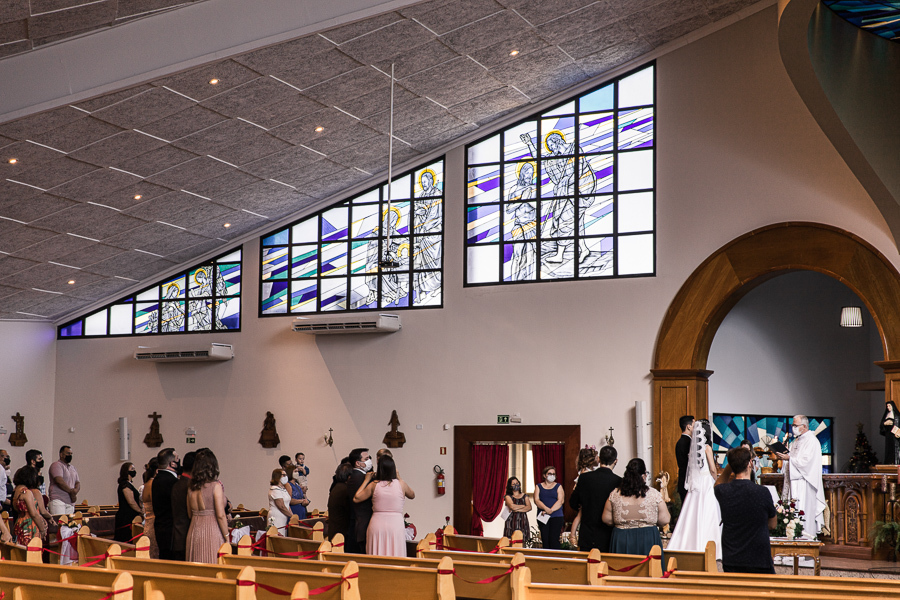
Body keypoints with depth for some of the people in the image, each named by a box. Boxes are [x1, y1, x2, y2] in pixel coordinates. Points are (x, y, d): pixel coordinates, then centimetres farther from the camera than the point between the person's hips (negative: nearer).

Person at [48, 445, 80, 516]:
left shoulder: (73, 468, 23)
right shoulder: (56, 465, -3)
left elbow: (78, 483, 19)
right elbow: (59, 481, -15)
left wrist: (75, 490, -5)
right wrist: (71, 491, -9)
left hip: (70, 502, 7)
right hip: (58, 500, -7)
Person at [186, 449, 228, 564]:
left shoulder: (191, 486, 6)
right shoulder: (215, 486, -11)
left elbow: (190, 515, 13)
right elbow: (220, 515, -13)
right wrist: (227, 538, -6)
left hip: (194, 532, 6)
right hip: (212, 531, -6)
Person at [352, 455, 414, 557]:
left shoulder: (374, 484, -2)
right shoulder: (401, 484, -1)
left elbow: (356, 498, 4)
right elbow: (412, 495, 19)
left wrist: (366, 480, 11)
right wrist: (398, 477, 22)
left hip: (377, 525, 1)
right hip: (396, 524, -1)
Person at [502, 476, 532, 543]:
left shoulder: (524, 496, 16)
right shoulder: (508, 496, 7)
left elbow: (529, 507, 1)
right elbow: (512, 506, -10)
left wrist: (517, 509, -9)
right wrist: (523, 506, 3)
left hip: (522, 521, 2)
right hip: (512, 520, -2)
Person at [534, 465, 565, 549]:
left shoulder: (558, 487, 10)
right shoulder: (539, 486, 13)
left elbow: (561, 501, -3)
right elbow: (536, 500, 0)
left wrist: (551, 510, -16)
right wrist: (546, 508, -18)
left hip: (556, 517, -1)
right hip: (543, 517, 1)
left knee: (554, 539, -11)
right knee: (545, 540, -3)